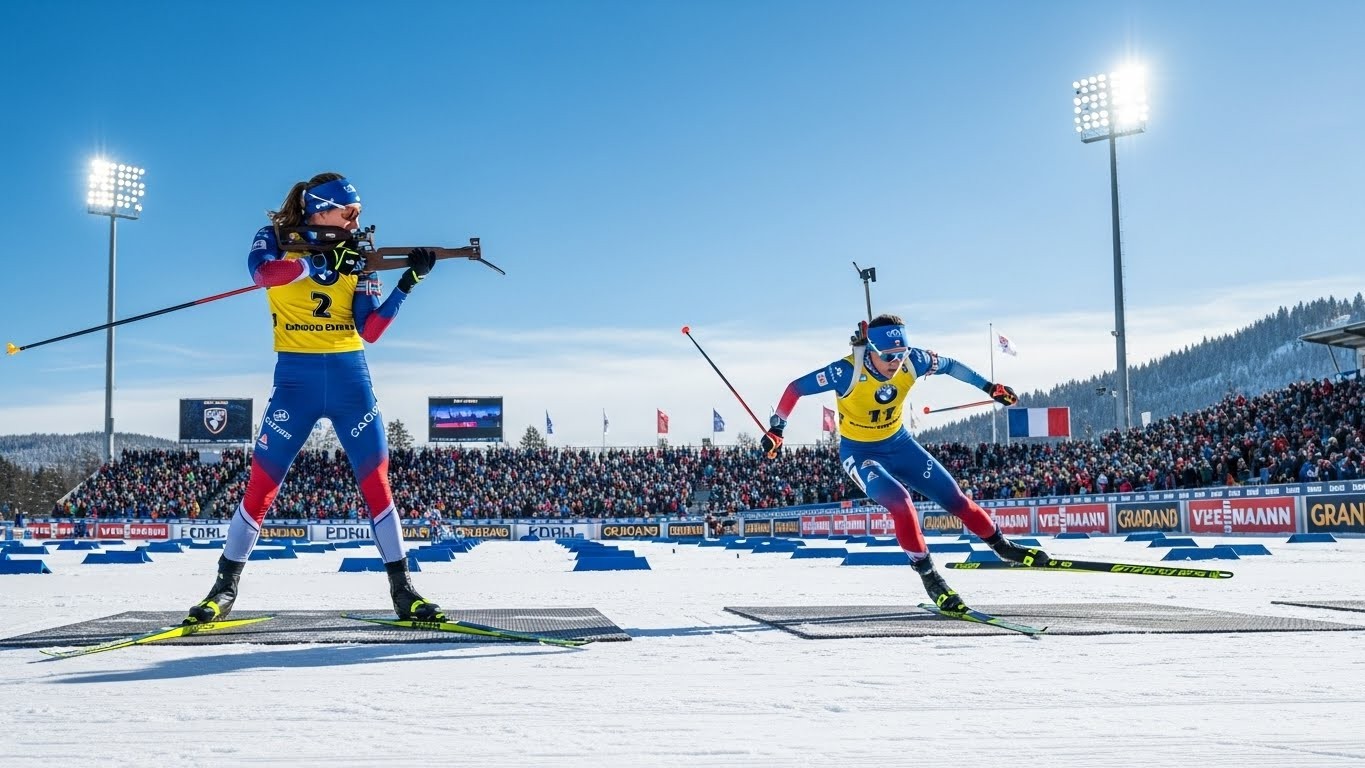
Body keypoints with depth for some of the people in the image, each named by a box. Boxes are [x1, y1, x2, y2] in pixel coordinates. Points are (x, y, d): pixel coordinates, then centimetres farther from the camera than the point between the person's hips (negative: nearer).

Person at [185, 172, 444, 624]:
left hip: (350, 376, 2)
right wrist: (321, 262, -27)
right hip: (296, 377, -2)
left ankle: (402, 589, 7)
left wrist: (408, 283, -9)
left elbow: (370, 332, -1)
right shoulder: (276, 239, 2)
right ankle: (225, 587, 12)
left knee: (376, 482, -1)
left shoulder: (356, 256, 7)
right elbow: (261, 272, -23)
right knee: (262, 483, -2)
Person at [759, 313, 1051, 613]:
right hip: (859, 453, -4)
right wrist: (776, 429, -21)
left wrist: (989, 387, 6)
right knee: (899, 501, -27)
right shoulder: (848, 372, -30)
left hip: (899, 444, 4)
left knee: (953, 496, 2)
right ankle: (928, 574, -10)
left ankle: (1002, 545, 24)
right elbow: (796, 388, -22)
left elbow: (950, 365, 1)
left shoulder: (912, 361, -19)